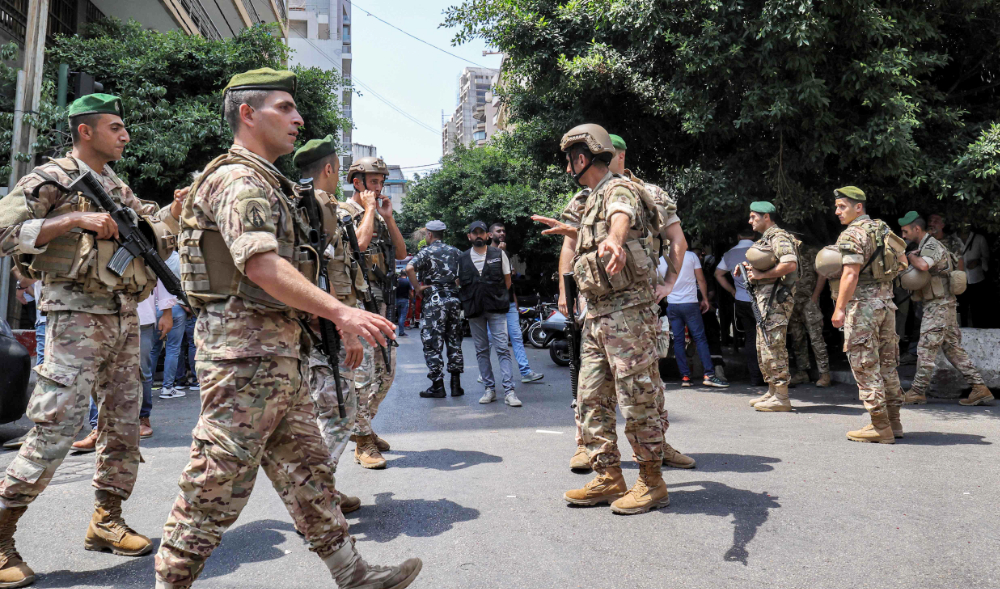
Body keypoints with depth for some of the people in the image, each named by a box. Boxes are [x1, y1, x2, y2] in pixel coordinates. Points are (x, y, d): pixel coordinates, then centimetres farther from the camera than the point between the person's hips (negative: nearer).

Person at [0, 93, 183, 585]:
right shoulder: (51, 179, -4)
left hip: (124, 316, 7)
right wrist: (75, 219, -19)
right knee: (57, 428, -9)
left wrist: (180, 205, 4)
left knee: (123, 424, 9)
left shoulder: (116, 187, 18)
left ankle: (106, 520, 22)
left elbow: (153, 225, 22)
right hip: (78, 316, -7)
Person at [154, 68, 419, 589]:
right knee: (217, 483, 0)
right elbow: (261, 265, -26)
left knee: (307, 470, 13)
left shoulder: (266, 183, 21)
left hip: (279, 350, 11)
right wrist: (340, 312, -32)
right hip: (245, 348, -10)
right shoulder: (237, 179, -11)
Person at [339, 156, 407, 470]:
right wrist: (369, 209, -10)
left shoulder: (379, 216, 20)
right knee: (362, 373, -8)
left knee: (386, 373, 14)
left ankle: (363, 426, 29)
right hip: (357, 303, -8)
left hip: (382, 304, 9)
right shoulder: (343, 212, -5)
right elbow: (359, 242, -24)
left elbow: (401, 253, 14)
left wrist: (388, 217, 6)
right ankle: (363, 442, 1)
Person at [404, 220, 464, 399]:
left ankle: (437, 386, 0)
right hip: (454, 299, 5)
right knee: (454, 342, 11)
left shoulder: (427, 252, -4)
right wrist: (457, 283, 13)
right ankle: (456, 384, 12)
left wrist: (417, 288, -10)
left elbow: (409, 268, -20)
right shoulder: (455, 252, 12)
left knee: (432, 344, 1)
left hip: (434, 299, -5)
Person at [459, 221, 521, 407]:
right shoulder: (463, 258, 10)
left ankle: (509, 391, -9)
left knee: (502, 348, -8)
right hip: (474, 310, 2)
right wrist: (468, 301, 6)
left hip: (496, 309, -2)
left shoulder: (498, 254, 6)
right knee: (481, 350, 6)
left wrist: (498, 298, 5)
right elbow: (460, 283, 16)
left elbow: (507, 281, 10)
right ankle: (489, 389, 14)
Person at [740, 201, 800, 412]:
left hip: (775, 298, -11)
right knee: (763, 347, 14)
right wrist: (751, 271, 7)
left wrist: (761, 274, -19)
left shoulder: (779, 237, -10)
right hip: (764, 298, 11)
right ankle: (772, 391, 22)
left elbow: (790, 264, -25)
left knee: (773, 346, -10)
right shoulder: (764, 240, 22)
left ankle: (781, 398, -7)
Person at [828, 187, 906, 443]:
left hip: (862, 304, -9)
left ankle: (880, 427, -1)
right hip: (886, 302, 9)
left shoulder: (852, 234, -12)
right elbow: (896, 265, 22)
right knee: (886, 364, 14)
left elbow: (851, 273, -20)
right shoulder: (882, 229, 16)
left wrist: (839, 308, -20)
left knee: (865, 366, -4)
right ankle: (893, 421, 21)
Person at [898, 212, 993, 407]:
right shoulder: (926, 246, 17)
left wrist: (911, 256, -15)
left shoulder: (932, 246, -14)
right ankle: (980, 389, 11)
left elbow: (923, 266, -35)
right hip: (943, 305, 10)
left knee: (926, 349, -4)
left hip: (938, 306, -10)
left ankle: (917, 392, 2)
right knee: (954, 349, 10)